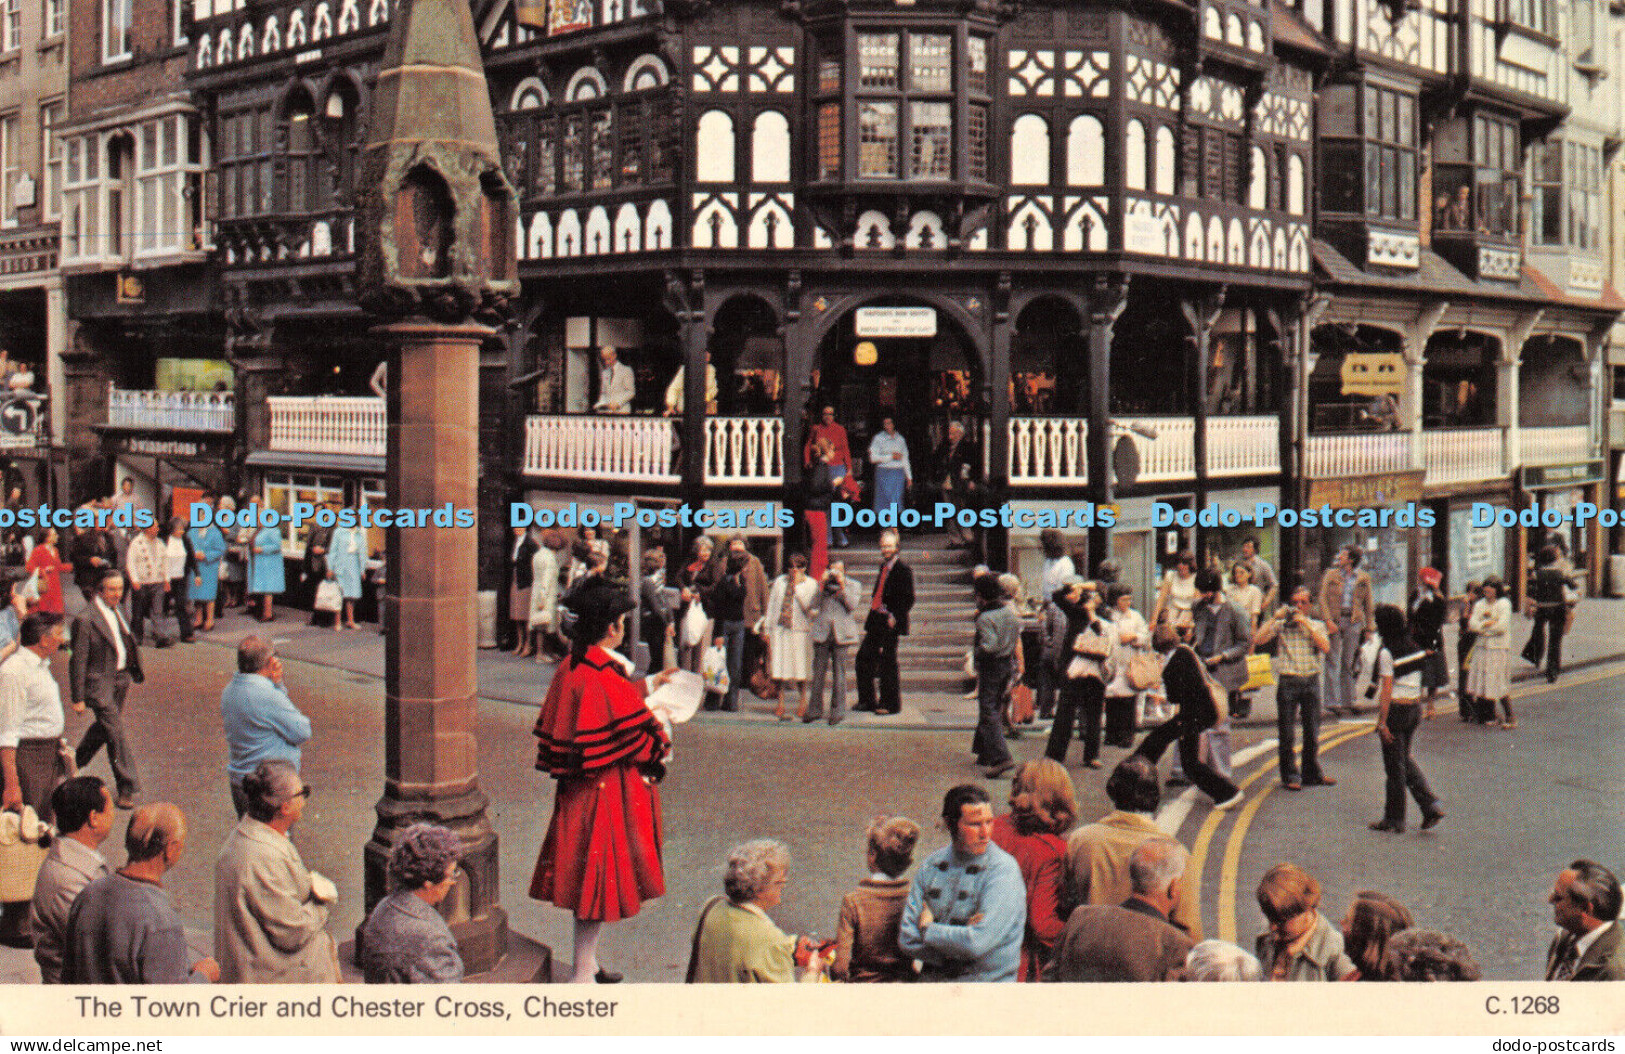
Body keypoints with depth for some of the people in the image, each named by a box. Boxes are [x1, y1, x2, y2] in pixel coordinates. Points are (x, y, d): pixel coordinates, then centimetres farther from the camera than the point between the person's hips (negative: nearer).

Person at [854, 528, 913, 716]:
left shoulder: (903, 570, -9)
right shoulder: (883, 566, 15)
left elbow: (908, 600, -12)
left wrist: (894, 617, -17)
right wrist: (872, 612, 14)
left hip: (890, 624, -8)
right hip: (876, 621, 9)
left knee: (887, 662, -4)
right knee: (864, 657, 8)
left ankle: (890, 703, 6)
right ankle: (867, 700, 18)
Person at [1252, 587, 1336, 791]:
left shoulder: (1317, 626, 12)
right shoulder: (1282, 625, 5)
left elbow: (1325, 646, -7)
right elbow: (1258, 639, -7)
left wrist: (1306, 623, -9)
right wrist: (1275, 618, -6)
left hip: (1311, 681, 2)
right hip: (1288, 681, -2)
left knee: (1312, 730, 9)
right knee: (1286, 731, 0)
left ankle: (1312, 773, 23)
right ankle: (1289, 776, 10)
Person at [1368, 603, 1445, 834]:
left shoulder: (1387, 652, -16)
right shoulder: (1414, 647, 5)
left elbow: (1386, 690, -18)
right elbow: (1418, 683, 10)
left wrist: (1382, 722, -16)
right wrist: (1418, 707, 19)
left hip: (1396, 709, -7)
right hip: (1415, 708, 7)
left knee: (1394, 765, 3)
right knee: (1405, 759, 22)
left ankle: (1394, 820, 12)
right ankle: (1431, 804, 11)